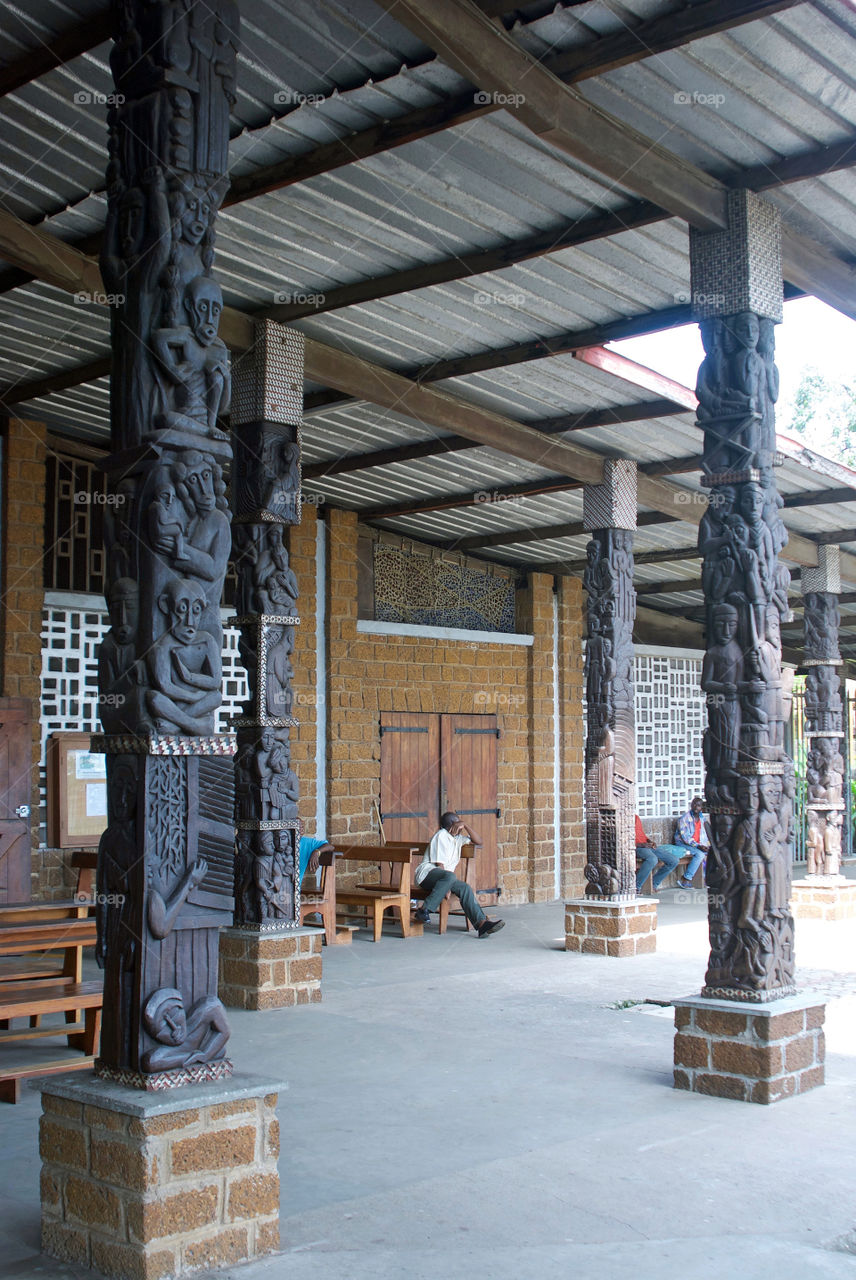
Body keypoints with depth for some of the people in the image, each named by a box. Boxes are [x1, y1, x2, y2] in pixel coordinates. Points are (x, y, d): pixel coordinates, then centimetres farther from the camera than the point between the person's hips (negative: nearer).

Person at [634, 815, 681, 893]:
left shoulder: (637, 817, 21)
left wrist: (650, 841, 5)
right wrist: (641, 845, -20)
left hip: (646, 845, 8)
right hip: (636, 848, -8)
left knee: (674, 860, -3)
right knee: (652, 859, -39)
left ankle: (654, 883, 5)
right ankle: (636, 887, -25)